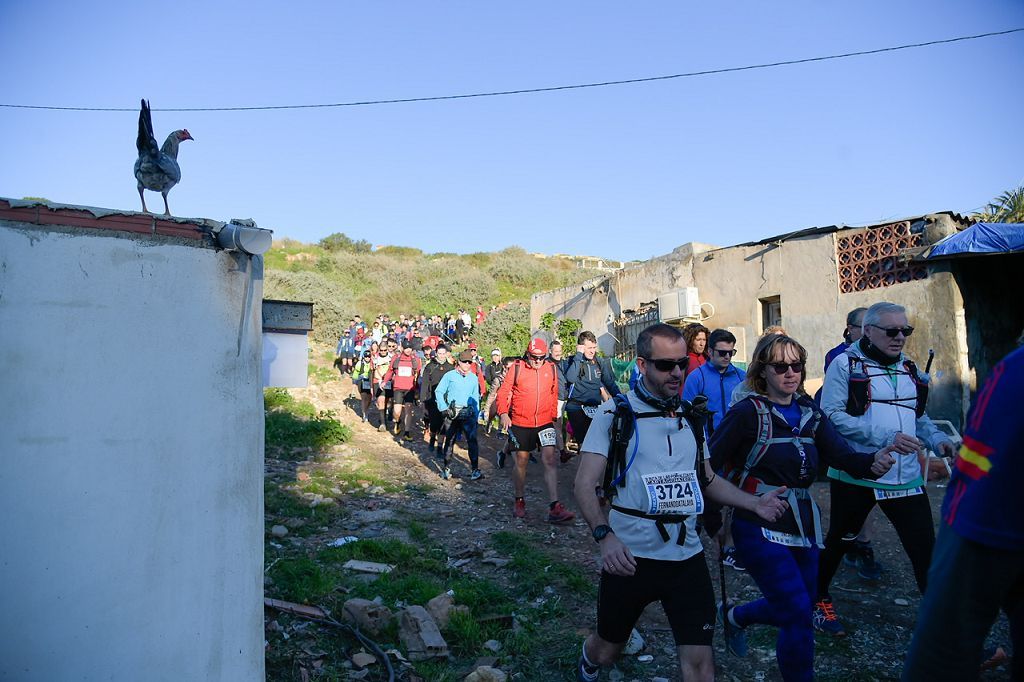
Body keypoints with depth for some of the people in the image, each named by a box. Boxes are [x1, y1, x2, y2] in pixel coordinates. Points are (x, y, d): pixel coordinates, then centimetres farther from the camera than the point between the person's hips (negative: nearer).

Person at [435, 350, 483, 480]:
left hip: (468, 413, 2)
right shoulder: (450, 375, 2)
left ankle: (475, 470, -9)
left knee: (472, 440, -9)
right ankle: (444, 467, 19)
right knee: (449, 440, 5)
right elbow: (438, 391, 3)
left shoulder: (474, 378, 12)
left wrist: (476, 416, 10)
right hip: (452, 412, -2)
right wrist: (444, 408, -7)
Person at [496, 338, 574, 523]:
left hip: (545, 422, 1)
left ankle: (554, 507, -12)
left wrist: (553, 416, 18)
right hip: (520, 423, -1)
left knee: (550, 459, -10)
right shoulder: (516, 368, -5)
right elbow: (504, 392, -3)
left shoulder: (551, 368, 2)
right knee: (521, 462, 11)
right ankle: (519, 500, 30)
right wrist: (503, 413, -14)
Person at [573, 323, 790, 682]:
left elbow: (707, 479, 19)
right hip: (629, 557, -3)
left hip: (686, 557, 4)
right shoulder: (615, 413, -8)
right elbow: (585, 483, -13)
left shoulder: (691, 417, 9)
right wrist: (604, 535, -28)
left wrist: (755, 503, 3)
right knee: (607, 650, 16)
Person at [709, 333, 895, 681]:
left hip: (804, 527, 7)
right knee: (798, 615, -9)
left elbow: (843, 456, -9)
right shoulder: (747, 413, -13)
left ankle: (734, 616, 43)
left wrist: (873, 462, -29)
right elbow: (708, 464, -14)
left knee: (795, 609, 17)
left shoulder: (810, 413, 4)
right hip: (761, 530, -6)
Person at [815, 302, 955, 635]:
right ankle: (818, 599, 34)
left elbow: (918, 416, 22)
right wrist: (885, 437, -23)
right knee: (839, 541, 12)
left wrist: (937, 438, 1)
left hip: (905, 477, 5)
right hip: (855, 474, -4)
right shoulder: (845, 364, -8)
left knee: (925, 547, 0)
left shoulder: (909, 368, 12)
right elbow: (832, 415, -18)